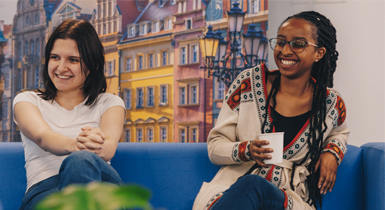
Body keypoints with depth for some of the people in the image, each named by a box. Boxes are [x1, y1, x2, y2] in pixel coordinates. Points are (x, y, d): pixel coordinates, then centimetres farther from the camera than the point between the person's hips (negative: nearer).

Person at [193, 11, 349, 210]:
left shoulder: (331, 104, 4)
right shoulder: (248, 83, 1)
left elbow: (339, 132, 30)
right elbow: (215, 146, 5)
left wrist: (332, 151, 6)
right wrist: (246, 151, -17)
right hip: (231, 189, 0)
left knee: (252, 186, -37)